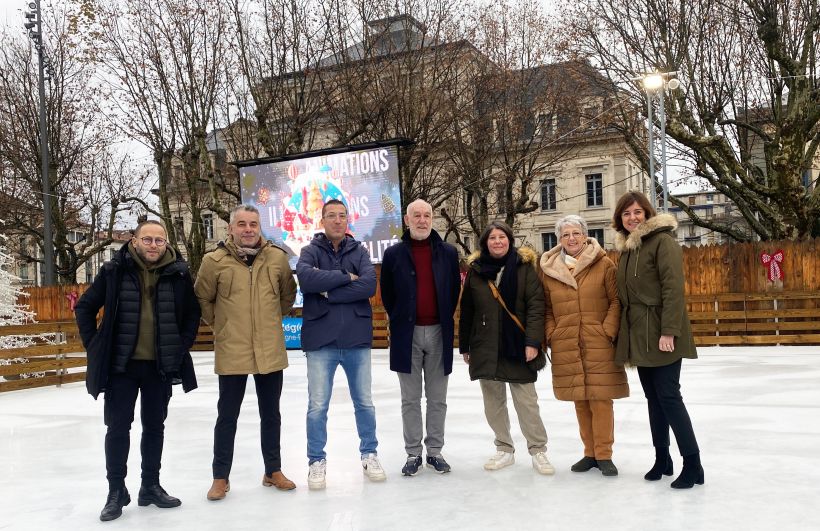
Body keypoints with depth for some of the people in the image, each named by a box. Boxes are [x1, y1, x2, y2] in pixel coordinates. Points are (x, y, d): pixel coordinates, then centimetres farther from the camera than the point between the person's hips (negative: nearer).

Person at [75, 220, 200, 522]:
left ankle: (151, 486, 26)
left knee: (154, 426, 12)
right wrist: (94, 345, -1)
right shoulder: (114, 271, -6)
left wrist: (182, 346, 0)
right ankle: (116, 491, 17)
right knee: (117, 427, 3)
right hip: (121, 364, -2)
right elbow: (85, 307, 3)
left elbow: (192, 313, 8)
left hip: (161, 366, 2)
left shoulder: (178, 273, -3)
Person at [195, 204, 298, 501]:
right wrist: (219, 324, 7)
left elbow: (288, 293, 14)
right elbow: (202, 299, 5)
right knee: (227, 416, 8)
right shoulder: (215, 260, -7)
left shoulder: (277, 257, -1)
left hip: (270, 351, 2)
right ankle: (221, 478, 22)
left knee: (271, 414, 14)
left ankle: (273, 471, 29)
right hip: (231, 353, -2)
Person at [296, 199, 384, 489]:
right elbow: (305, 277, -21)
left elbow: (369, 285, -13)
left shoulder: (359, 252, 5)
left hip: (357, 339, 2)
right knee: (317, 406, 5)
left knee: (364, 402, 14)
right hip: (321, 340, -1)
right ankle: (316, 461, 22)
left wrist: (329, 293, -16)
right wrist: (345, 277, -15)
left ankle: (369, 454, 31)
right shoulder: (310, 251, 1)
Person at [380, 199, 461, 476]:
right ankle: (413, 453, 16)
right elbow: (387, 293, 7)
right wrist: (399, 320, 5)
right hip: (407, 334, -1)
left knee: (437, 399, 9)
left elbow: (454, 290, 10)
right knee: (410, 399, 7)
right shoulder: (394, 254, 1)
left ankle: (435, 451, 21)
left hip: (438, 333, 1)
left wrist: (445, 319, 7)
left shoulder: (448, 253, 4)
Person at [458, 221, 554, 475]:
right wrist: (465, 346, 10)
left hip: (517, 346, -3)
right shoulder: (475, 270, 6)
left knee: (527, 401, 1)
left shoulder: (525, 266, -2)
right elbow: (466, 311, 10)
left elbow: (536, 305, -7)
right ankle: (504, 450, 24)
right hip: (485, 348, 3)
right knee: (493, 402, 9)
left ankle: (538, 450, 16)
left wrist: (533, 341, -15)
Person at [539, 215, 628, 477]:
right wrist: (551, 335, 2)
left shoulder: (604, 264, 0)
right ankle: (590, 453, 22)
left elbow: (616, 301, -1)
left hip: (599, 345, -3)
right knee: (580, 401, 10)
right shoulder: (549, 269, 8)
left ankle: (604, 455, 11)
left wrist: (607, 332, -10)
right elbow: (547, 309, 12)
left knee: (600, 399, -2)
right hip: (565, 346, 3)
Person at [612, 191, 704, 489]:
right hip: (638, 335, 8)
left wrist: (669, 331, -23)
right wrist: (626, 338, 15)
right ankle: (662, 459, 22)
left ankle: (693, 465, 2)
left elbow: (673, 288, -16)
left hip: (660, 334, -7)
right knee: (653, 397, 12)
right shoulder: (626, 249, 14)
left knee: (668, 396, -7)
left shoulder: (662, 241, -9)